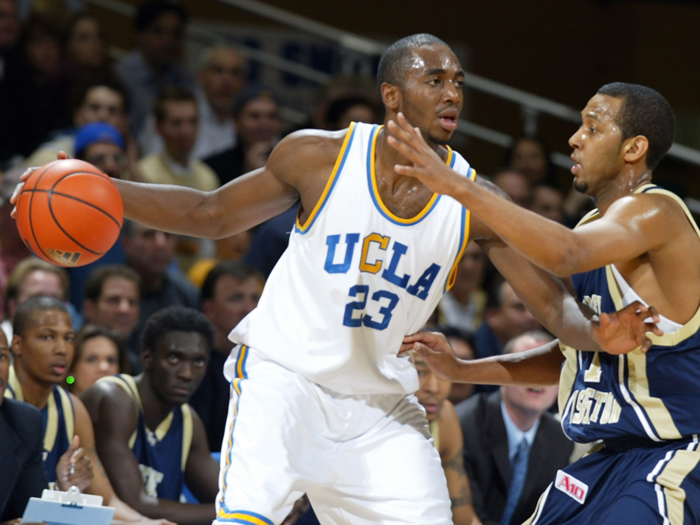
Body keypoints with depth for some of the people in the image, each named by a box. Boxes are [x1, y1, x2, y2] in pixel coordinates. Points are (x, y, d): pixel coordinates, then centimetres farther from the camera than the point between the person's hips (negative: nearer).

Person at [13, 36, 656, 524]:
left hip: (380, 402, 4)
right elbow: (211, 215, 5)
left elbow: (552, 300, -3)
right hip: (283, 374, -3)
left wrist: (597, 332, -27)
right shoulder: (319, 157, -8)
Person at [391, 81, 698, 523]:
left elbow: (564, 255, -36)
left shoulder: (655, 211, -15)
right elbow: (569, 357, 24)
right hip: (610, 456, 10)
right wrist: (461, 370, 15)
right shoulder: (593, 226, 15)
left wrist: (457, 186, -42)